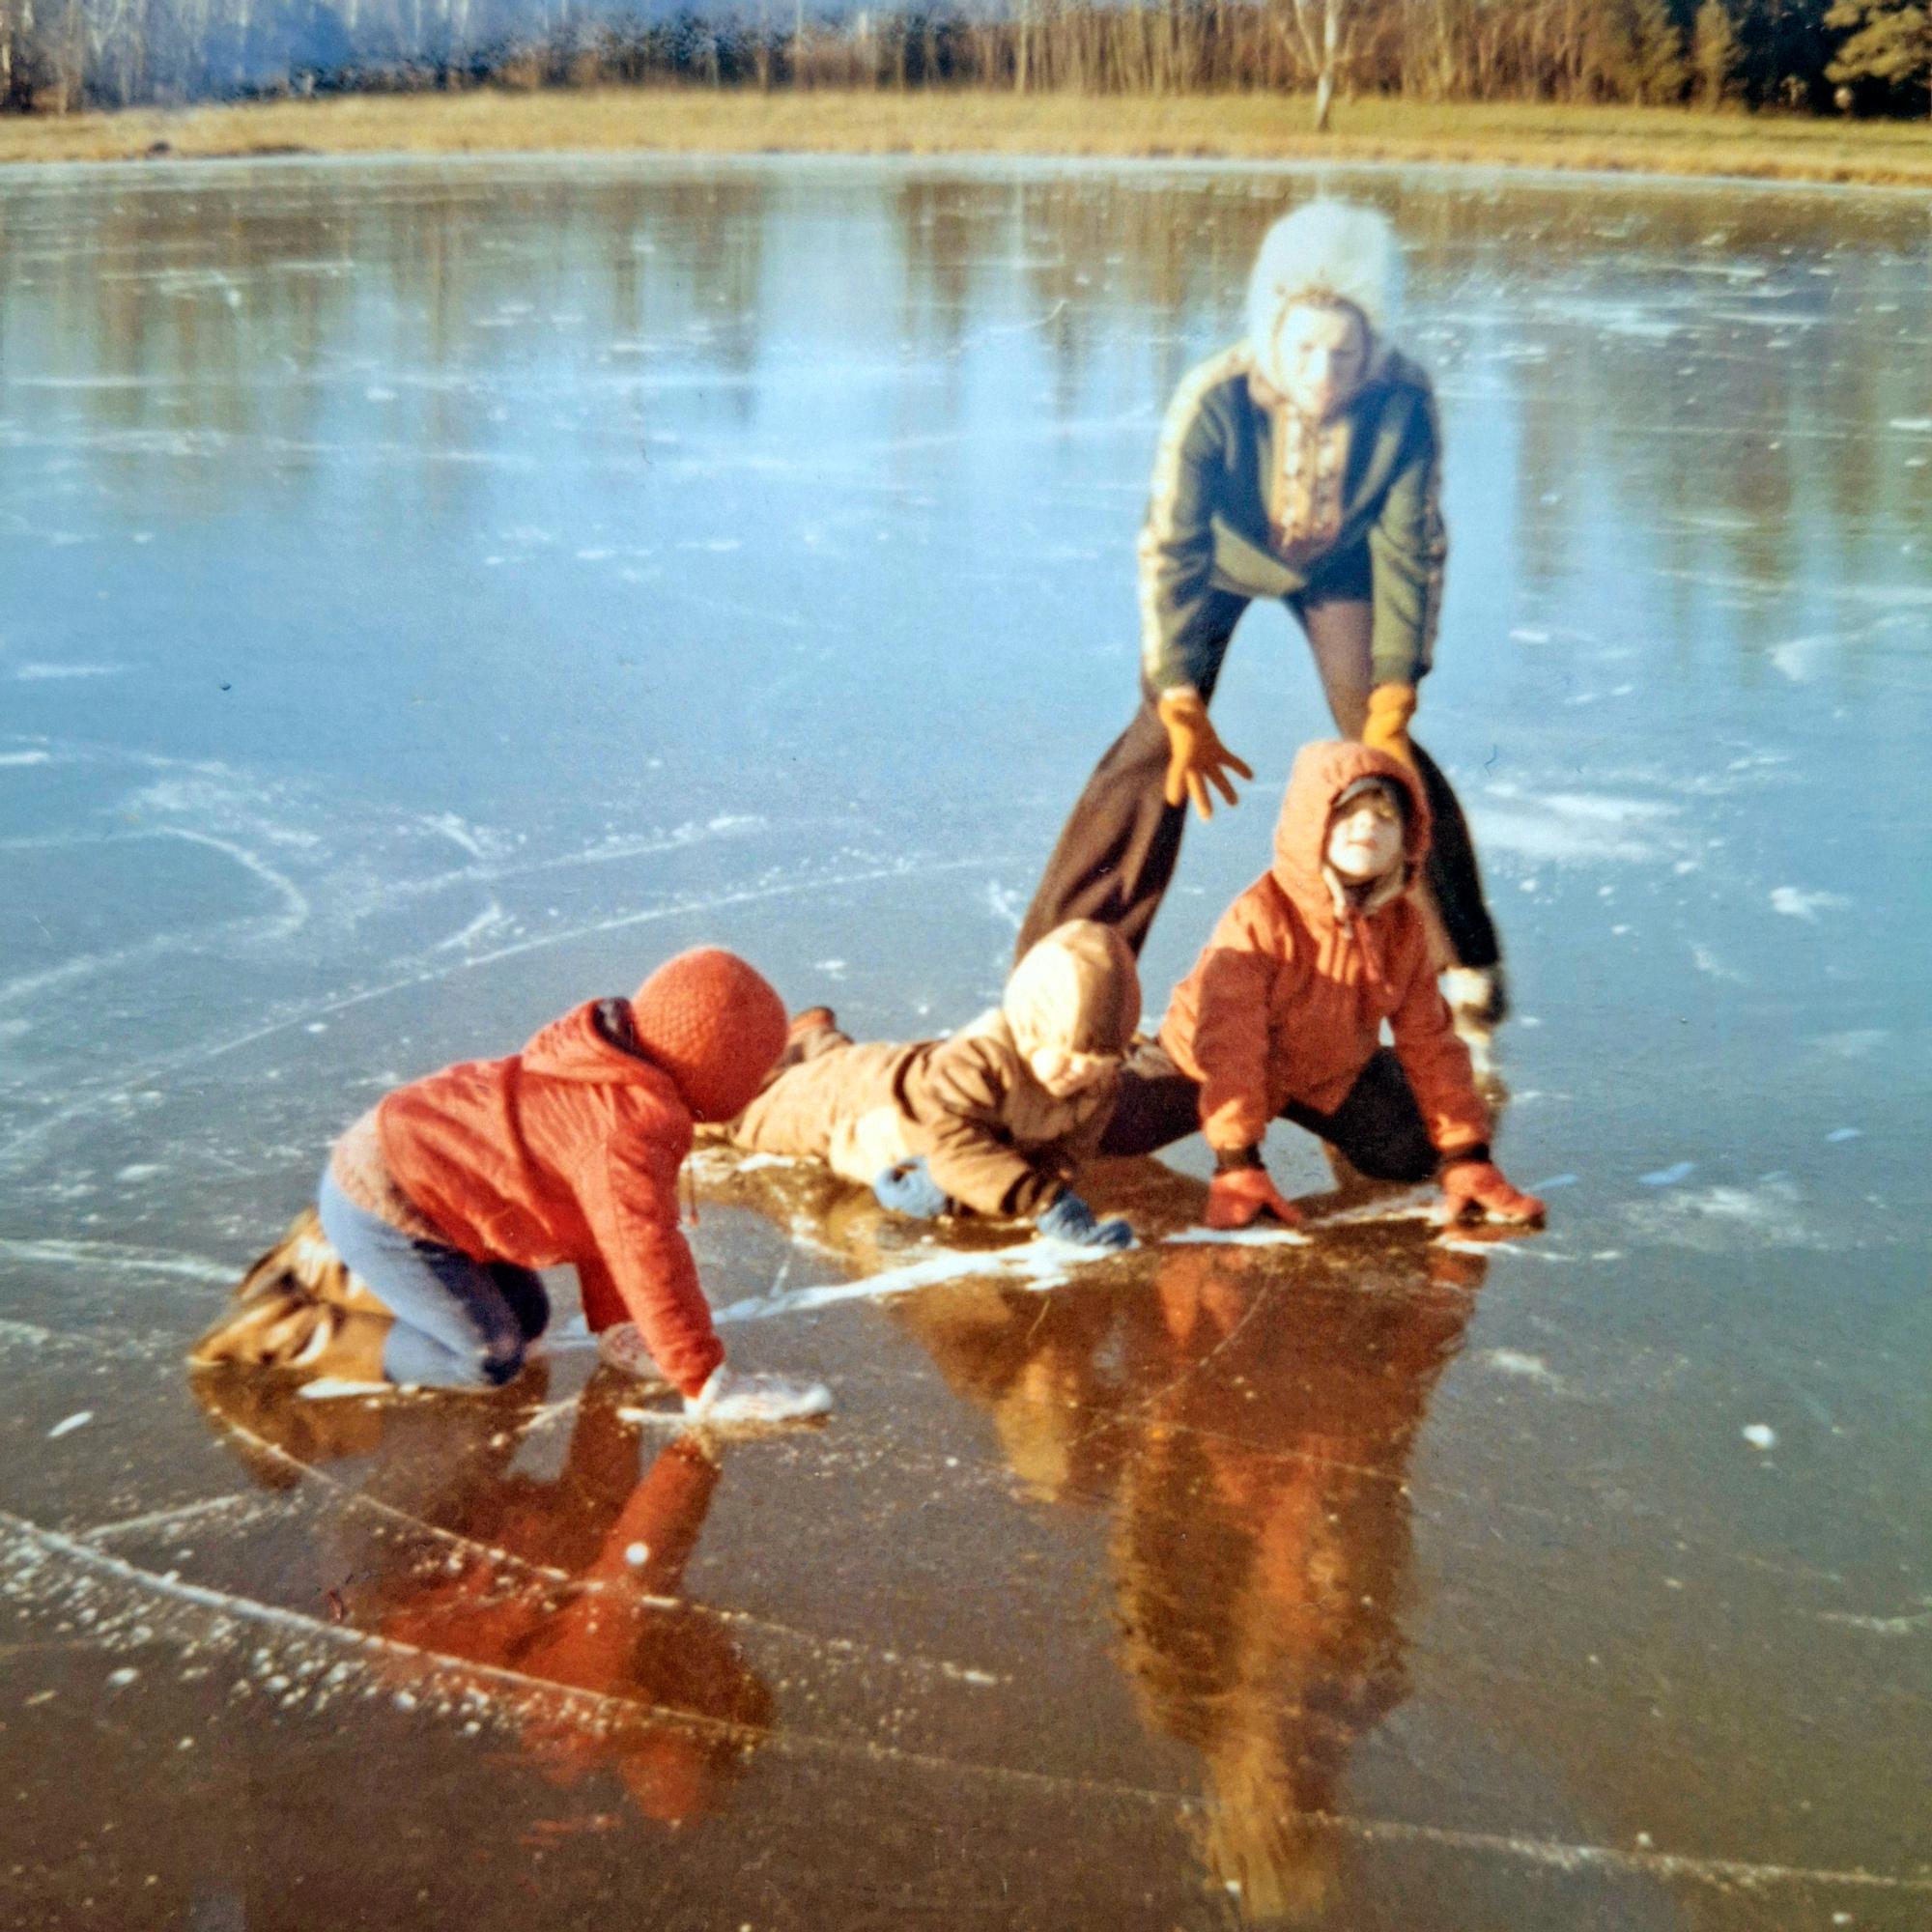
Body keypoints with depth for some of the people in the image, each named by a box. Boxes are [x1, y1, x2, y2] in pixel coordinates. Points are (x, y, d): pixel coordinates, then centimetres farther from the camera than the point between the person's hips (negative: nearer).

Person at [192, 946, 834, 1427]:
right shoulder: (629, 1131, -26)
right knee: (488, 1358, -8)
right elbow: (649, 1262, -26)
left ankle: (329, 1268, 20)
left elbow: (602, 1226, 14)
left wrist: (617, 1328, 14)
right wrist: (708, 1387, -18)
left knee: (526, 1316, 14)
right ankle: (282, 1329, -2)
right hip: (383, 1206, -10)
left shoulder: (609, 1078, 6)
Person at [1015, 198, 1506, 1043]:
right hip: (1222, 560, -1)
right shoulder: (1212, 400, -39)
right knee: (1159, 742, -12)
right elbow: (1169, 552, -33)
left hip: (1337, 564, 1)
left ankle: (1471, 959, 12)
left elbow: (1411, 553, -22)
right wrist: (1183, 712, -39)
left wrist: (1392, 703, -26)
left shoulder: (1402, 403, -34)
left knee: (1380, 742, -6)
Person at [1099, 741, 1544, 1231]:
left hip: (1332, 1073, 4)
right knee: (1106, 1127, -17)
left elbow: (1431, 1042, -9)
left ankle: (1323, 1118, 24)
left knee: (1413, 1154, -10)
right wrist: (1237, 1165, -38)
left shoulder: (1402, 926, -15)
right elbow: (1229, 1044, -35)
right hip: (1202, 1065, -4)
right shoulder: (1260, 917, -33)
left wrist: (1467, 1158, -14)